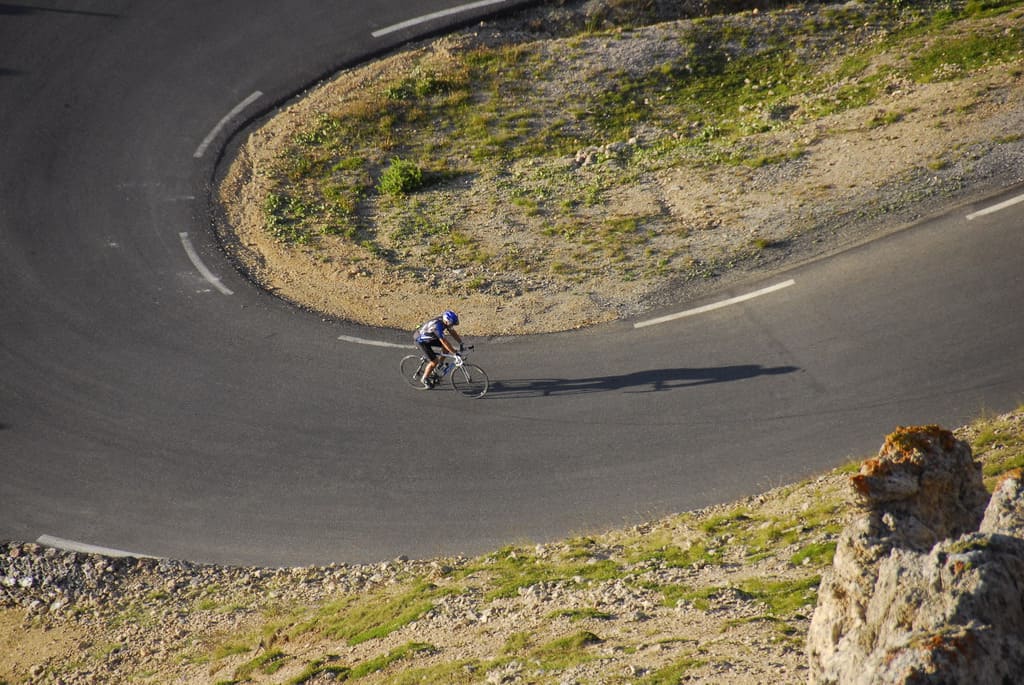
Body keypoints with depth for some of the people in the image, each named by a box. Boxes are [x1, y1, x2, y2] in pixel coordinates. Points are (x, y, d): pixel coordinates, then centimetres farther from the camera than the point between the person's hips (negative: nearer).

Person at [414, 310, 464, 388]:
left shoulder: (446, 322, -13)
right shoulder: (437, 326, -38)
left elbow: (453, 333, -2)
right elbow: (444, 341, -39)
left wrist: (461, 344, -11)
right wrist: (455, 353, -37)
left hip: (430, 337, 8)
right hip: (421, 340, -8)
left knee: (447, 346, -4)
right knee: (434, 361, -10)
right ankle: (424, 379, 11)